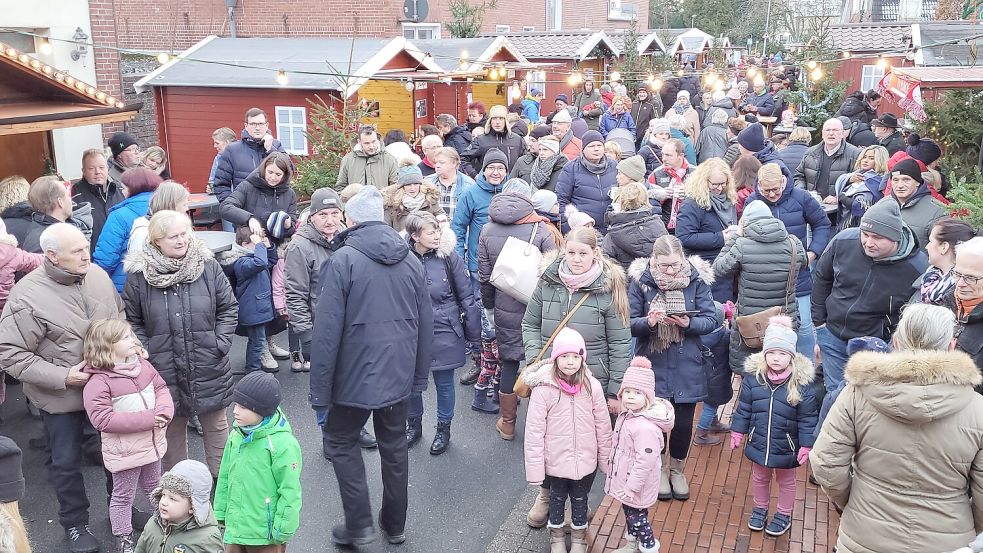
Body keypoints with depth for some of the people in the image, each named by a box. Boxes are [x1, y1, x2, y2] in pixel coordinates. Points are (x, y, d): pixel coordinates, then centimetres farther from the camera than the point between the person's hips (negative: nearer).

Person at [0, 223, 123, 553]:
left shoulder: (97, 274, -7)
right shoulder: (27, 296, -23)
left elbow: (119, 316, 10)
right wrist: (62, 377, -25)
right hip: (62, 398, -4)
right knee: (66, 462, 12)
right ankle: (75, 523, 34)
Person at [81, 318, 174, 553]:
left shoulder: (143, 365, -2)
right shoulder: (99, 381, -22)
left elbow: (161, 388, 4)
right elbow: (102, 419, -27)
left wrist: (163, 412, -18)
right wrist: (147, 419, -27)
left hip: (152, 443, 6)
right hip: (124, 452, -6)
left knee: (154, 488, 26)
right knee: (123, 496, 12)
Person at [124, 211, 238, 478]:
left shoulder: (208, 266, -6)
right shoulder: (139, 275, -8)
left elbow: (229, 308, 2)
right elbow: (131, 321, 1)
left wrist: (221, 342, -7)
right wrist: (147, 352, -8)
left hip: (209, 368, 1)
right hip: (165, 370, 0)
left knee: (216, 425, 16)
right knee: (172, 429, 16)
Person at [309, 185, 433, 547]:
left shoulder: (343, 260, -14)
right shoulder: (411, 260, 2)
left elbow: (327, 331, -16)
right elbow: (425, 325, 6)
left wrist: (319, 392, -9)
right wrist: (419, 377, 15)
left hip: (356, 375, -5)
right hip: (399, 376, 5)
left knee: (341, 442, 16)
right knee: (394, 446, 19)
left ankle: (359, 524, 11)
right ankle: (395, 524, 31)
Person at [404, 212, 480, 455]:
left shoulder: (448, 258, -11)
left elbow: (466, 296, -4)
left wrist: (474, 332, -2)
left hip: (444, 332, -1)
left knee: (444, 383, 12)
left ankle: (443, 429, 32)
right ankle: (414, 424, 38)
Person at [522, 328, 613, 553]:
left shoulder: (592, 387, -13)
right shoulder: (543, 389, -21)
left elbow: (603, 426, -2)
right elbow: (534, 432, -16)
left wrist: (607, 460, 6)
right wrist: (534, 469, -13)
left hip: (585, 462, 2)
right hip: (555, 461, -1)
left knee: (580, 499, 22)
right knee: (557, 498, 21)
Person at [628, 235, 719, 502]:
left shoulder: (697, 280, -7)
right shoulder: (640, 281, -9)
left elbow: (711, 320, -5)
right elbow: (629, 323, -7)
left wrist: (688, 323, -24)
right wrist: (648, 322, -27)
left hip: (686, 366, 1)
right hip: (652, 363, -1)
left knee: (684, 422, 9)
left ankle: (677, 469, 37)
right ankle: (659, 469, 36)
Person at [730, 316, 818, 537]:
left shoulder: (802, 382, -20)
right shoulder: (753, 376, -13)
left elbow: (808, 417, -13)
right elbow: (744, 407, -2)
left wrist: (806, 445, -11)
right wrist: (737, 432, 2)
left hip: (786, 446, -2)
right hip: (759, 442, 2)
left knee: (786, 481, 21)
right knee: (760, 478, 24)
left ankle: (784, 515, 43)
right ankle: (759, 509, 47)